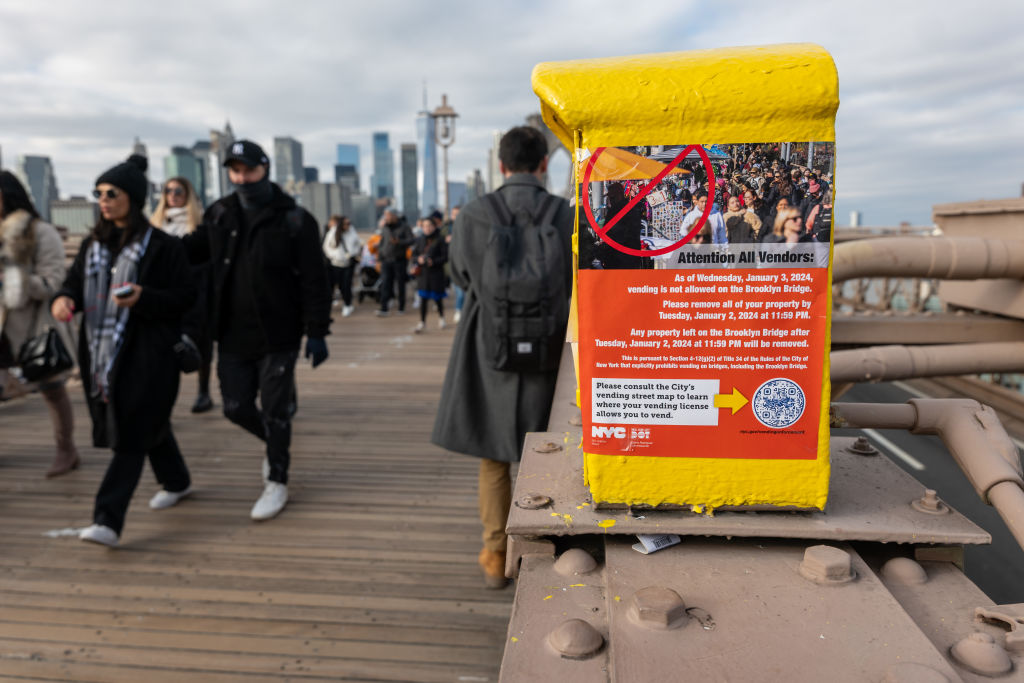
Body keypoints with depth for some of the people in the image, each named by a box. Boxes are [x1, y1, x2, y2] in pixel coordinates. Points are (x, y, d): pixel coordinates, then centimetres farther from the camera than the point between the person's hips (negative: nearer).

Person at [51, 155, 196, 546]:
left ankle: (108, 520, -6)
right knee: (149, 422, 19)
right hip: (101, 352, 7)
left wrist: (144, 298, -24)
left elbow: (185, 296, -8)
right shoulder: (93, 245, 12)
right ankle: (176, 482, 39)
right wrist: (63, 298, -7)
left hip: (147, 356, -7)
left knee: (131, 434, -6)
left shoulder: (162, 247, -8)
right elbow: (76, 283, 16)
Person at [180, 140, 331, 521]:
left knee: (275, 412, 4)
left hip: (278, 336, -5)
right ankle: (276, 444, 41)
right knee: (237, 408, 12)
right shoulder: (219, 215, 5)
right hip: (232, 336, 5)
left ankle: (277, 482, 22)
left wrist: (317, 332, -13)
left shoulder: (294, 220, -9)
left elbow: (314, 281, -10)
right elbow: (193, 250, 17)